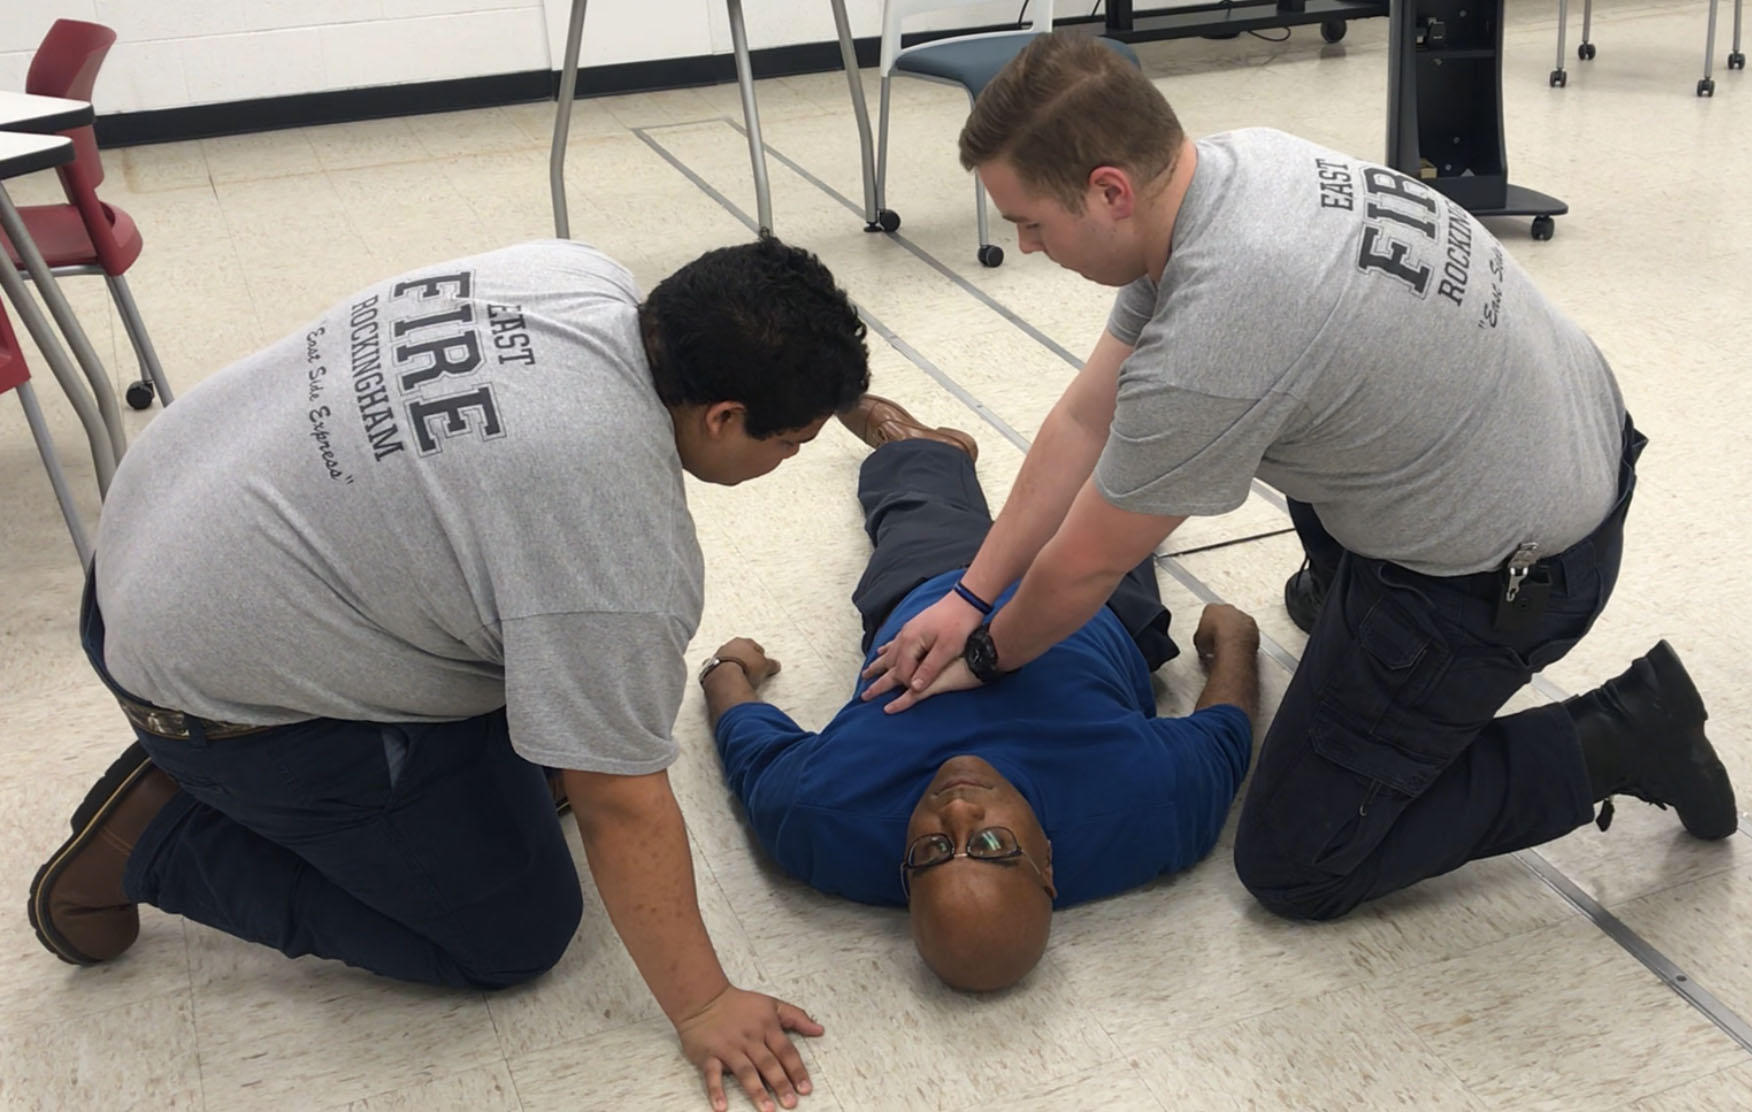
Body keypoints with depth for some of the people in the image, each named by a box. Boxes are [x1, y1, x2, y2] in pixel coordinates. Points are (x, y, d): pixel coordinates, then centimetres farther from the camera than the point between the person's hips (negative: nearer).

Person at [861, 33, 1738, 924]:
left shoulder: (1205, 353, -33)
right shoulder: (1228, 163, -6)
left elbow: (1084, 567, -16)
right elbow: (1087, 417, 0)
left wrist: (987, 657, 5)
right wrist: (968, 597, 4)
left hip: (1510, 573, -8)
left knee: (1293, 868, 4)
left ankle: (1605, 746, 5)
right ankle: (1351, 590, 37)